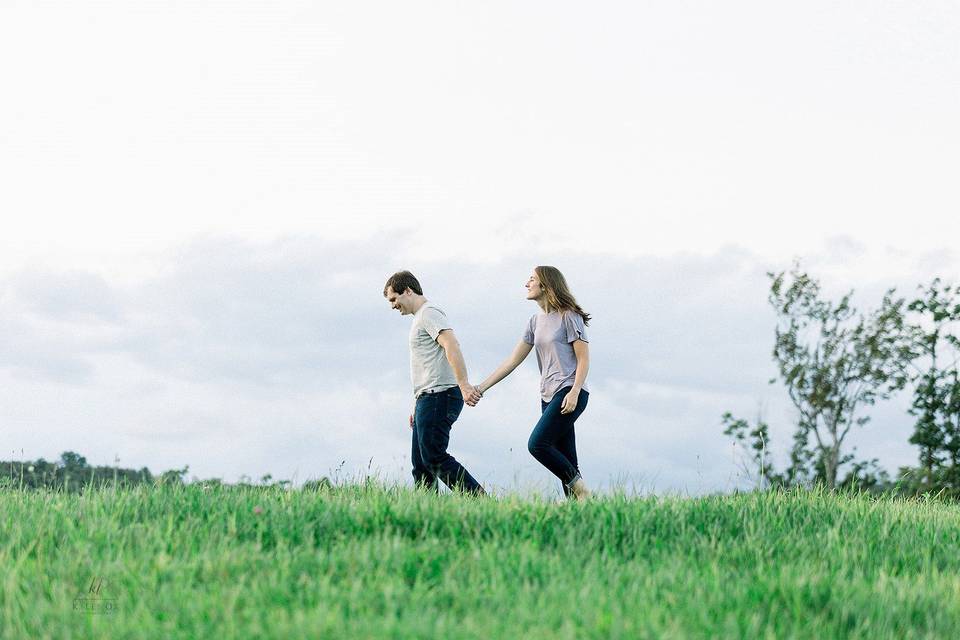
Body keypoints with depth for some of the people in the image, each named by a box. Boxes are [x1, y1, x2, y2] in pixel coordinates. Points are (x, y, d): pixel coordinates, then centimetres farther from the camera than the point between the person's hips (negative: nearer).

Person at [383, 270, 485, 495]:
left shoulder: (429, 313, -7)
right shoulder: (420, 318, 26)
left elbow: (452, 346, -22)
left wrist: (464, 385, -32)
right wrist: (417, 407, 27)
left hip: (439, 396, -10)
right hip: (429, 399, 10)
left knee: (433, 457, -17)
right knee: (421, 463, 5)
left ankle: (479, 499, -20)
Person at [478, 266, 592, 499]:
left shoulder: (569, 316, -3)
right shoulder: (536, 322, 18)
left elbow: (584, 359, -6)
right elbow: (513, 360, 17)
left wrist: (574, 393, -19)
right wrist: (482, 387, 11)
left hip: (569, 393, -8)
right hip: (549, 396, 8)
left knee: (537, 444, -19)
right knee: (564, 461, 1)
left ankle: (580, 489, -10)